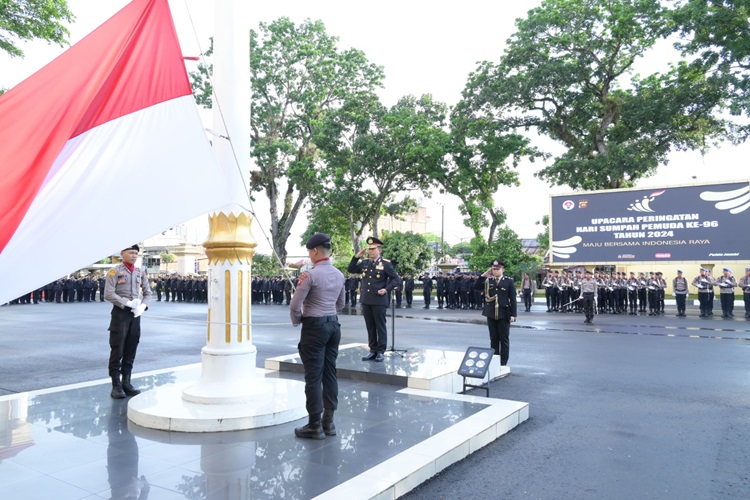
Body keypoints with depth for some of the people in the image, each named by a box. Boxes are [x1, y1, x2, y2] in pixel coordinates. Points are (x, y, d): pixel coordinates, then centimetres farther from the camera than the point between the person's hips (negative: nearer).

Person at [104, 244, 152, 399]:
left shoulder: (141, 272, 10)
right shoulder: (115, 271, -5)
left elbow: (147, 292, 13)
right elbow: (108, 294, -12)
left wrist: (142, 306, -5)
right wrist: (128, 303, -18)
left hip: (136, 313, 5)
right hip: (120, 312, -5)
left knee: (131, 350, 9)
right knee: (117, 350, 0)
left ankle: (126, 382, 19)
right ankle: (116, 385, 7)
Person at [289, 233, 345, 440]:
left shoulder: (310, 275, -15)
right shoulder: (339, 275, 8)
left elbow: (295, 305, -14)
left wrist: (296, 321, 3)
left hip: (314, 327, -7)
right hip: (334, 324, 7)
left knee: (314, 376, 0)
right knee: (330, 373, 11)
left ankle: (315, 426, 7)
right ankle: (328, 421, 19)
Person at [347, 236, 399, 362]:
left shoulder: (385, 263, -5)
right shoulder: (364, 263, 9)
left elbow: (395, 279, -3)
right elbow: (350, 269, 11)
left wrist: (386, 289, -16)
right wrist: (357, 256, 2)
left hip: (379, 300, -5)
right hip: (366, 300, 5)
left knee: (380, 326, 3)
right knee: (370, 327, 11)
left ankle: (381, 351, 10)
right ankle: (373, 350, 19)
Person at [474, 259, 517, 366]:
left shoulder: (509, 281, -2)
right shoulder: (488, 280, 8)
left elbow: (513, 299, -4)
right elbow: (476, 287, 0)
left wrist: (513, 314, -10)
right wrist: (483, 275, -6)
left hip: (504, 314, -3)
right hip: (491, 314, 3)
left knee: (504, 339, 3)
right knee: (493, 339, 10)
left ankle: (503, 363, 9)